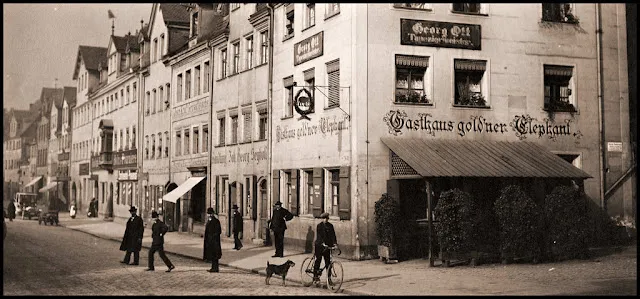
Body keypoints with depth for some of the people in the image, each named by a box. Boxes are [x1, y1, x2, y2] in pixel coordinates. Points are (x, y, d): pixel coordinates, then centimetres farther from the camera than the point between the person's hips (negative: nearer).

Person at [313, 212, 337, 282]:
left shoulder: (330, 226, 8)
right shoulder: (319, 226, -4)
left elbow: (333, 235, 3)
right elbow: (319, 236, -14)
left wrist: (335, 242, -14)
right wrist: (323, 243, -27)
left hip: (327, 245, 4)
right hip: (319, 245, -4)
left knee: (328, 261, 2)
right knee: (318, 260, -4)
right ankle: (315, 276, 2)